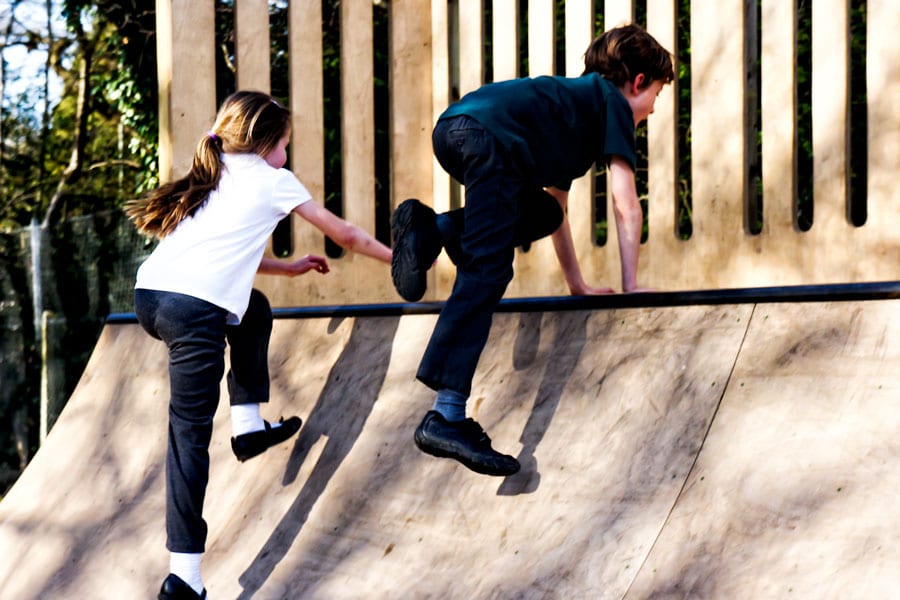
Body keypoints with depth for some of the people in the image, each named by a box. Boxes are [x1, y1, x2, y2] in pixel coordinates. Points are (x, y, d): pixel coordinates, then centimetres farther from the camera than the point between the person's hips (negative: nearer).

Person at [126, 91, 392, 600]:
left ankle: (248, 425, 28)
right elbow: (345, 236, 21)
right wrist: (397, 257, 35)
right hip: (195, 309, -7)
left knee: (254, 308, 32)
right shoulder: (274, 181, 11)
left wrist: (288, 267, 43)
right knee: (190, 433, -5)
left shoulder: (214, 177, 27)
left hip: (150, 292, 7)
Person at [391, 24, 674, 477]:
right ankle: (446, 417, -22)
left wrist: (578, 285, 47)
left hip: (450, 131, 8)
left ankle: (433, 230, 6)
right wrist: (631, 287, 14)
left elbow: (556, 203, 46)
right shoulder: (613, 102, 17)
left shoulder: (573, 100, 40)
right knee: (486, 270, -13)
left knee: (542, 214, 25)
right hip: (489, 134, -8)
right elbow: (626, 206, 10)